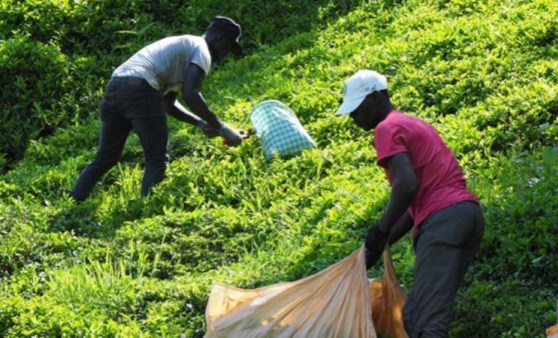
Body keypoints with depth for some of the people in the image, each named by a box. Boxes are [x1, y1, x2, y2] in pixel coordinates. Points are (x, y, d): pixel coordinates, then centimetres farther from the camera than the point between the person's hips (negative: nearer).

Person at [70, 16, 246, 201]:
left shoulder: (181, 46, 33)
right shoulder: (201, 50, 5)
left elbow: (168, 102, 31)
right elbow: (191, 95, -10)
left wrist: (200, 122, 21)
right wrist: (220, 127, -4)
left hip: (114, 87, 9)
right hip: (139, 89, -9)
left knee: (106, 158, 16)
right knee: (157, 160, -3)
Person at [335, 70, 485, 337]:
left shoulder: (387, 128, -1)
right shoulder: (415, 125, 29)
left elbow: (407, 186, -17)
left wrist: (380, 232, -4)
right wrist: (384, 243, 23)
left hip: (442, 219, -10)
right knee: (414, 315, 11)